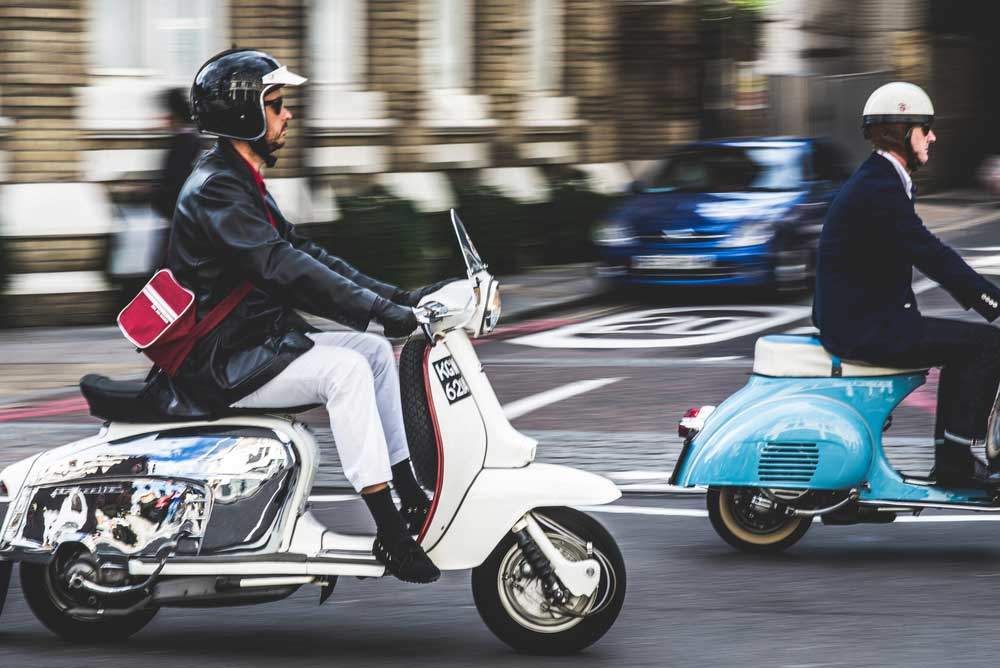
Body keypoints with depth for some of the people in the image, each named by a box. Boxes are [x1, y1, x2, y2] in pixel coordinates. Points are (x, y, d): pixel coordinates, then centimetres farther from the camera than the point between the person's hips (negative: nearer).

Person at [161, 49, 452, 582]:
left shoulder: (243, 183, 16)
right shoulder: (215, 190, -18)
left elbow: (304, 253, 16)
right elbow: (281, 267, -29)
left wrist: (397, 296, 6)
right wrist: (380, 309, -33)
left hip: (258, 343, 11)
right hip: (222, 366, -11)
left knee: (375, 351, 9)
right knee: (345, 369, -25)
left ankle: (409, 495, 8)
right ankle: (390, 534, -27)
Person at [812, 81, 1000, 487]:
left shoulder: (877, 181, 15)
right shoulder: (879, 189, -19)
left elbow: (925, 254, 20)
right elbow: (931, 257, -23)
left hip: (855, 319, 11)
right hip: (865, 328, -11)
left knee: (965, 344, 23)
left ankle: (950, 458, 21)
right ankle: (956, 463, -8)